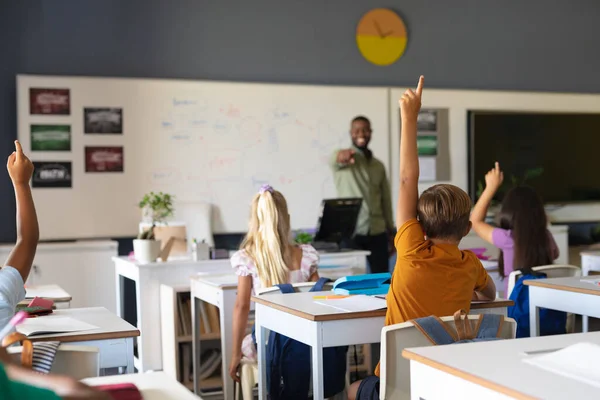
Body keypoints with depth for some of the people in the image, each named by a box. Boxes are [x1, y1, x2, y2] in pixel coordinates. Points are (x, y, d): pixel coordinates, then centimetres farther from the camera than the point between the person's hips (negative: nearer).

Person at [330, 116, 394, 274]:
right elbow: (334, 158, -28)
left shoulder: (378, 166, 14)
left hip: (377, 232, 4)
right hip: (350, 232, -4)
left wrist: (390, 232, 12)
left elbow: (385, 200, 16)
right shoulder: (343, 160, -1)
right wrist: (341, 156, -53)